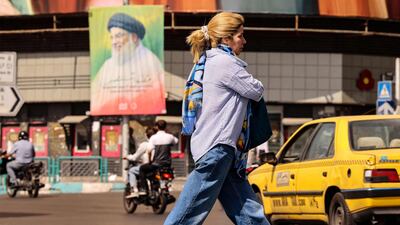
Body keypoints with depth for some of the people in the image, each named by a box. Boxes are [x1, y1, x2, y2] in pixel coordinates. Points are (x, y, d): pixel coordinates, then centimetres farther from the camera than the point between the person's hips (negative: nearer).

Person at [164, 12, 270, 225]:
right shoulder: (225, 62, -12)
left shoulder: (213, 61, 17)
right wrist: (255, 83, 14)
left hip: (225, 148, 10)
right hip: (216, 146, -10)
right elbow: (256, 91, -7)